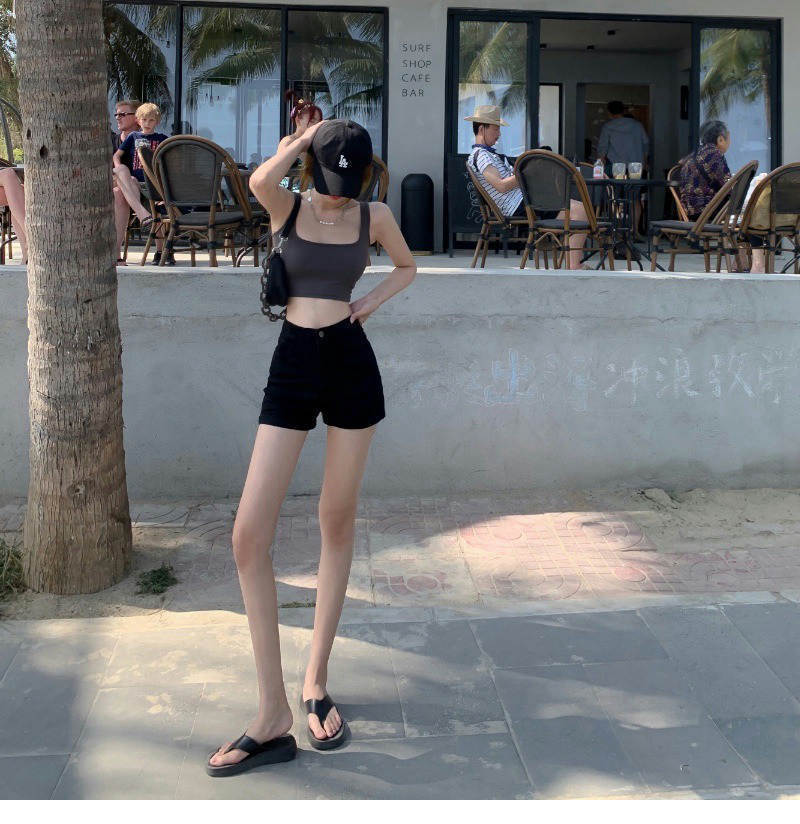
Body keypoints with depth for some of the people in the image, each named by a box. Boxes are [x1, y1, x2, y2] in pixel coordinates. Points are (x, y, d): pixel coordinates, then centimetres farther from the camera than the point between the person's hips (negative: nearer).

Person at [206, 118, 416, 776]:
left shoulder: (375, 216, 5)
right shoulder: (286, 206, 2)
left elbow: (407, 267, 23)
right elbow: (259, 179, -22)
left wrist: (373, 300, 4)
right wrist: (308, 136, -5)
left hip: (351, 364, 1)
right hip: (292, 365, 0)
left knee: (338, 523, 7)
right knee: (249, 534, -11)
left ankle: (316, 681, 22)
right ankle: (273, 715, -4)